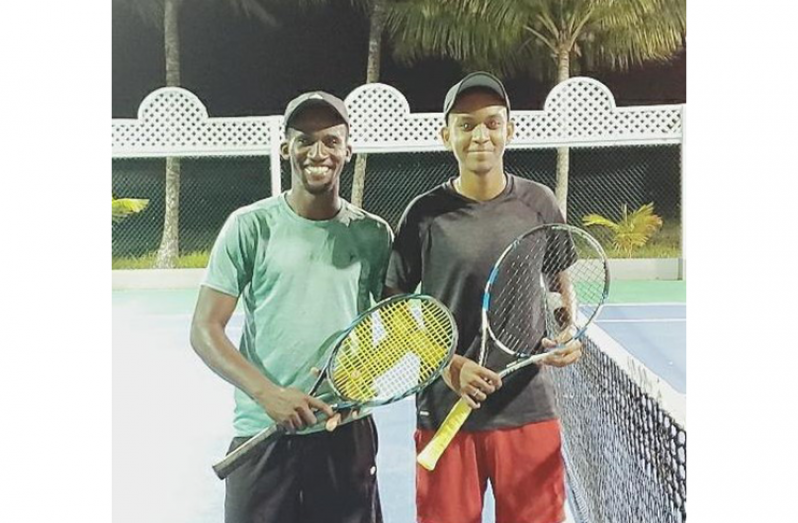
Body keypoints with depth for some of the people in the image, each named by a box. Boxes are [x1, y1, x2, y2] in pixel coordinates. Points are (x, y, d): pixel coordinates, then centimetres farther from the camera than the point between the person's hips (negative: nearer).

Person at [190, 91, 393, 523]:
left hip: (346, 432, 2)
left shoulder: (373, 234, 3)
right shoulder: (250, 226, -3)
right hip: (261, 434, -1)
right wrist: (267, 393, -19)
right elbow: (204, 331, -5)